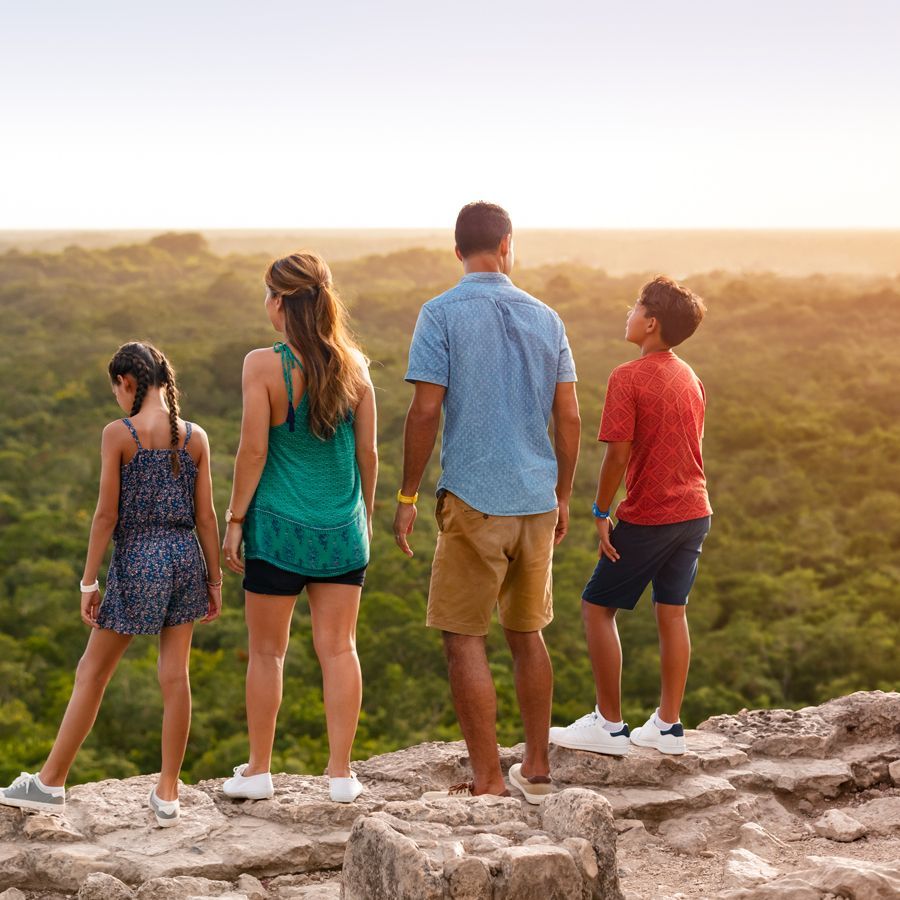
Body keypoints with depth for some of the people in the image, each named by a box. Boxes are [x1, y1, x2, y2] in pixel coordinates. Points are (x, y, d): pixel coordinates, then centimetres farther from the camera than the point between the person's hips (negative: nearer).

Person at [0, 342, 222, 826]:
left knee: (91, 674, 8)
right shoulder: (195, 437, 2)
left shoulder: (118, 434, -9)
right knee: (175, 677, 7)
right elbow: (206, 516, 3)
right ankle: (167, 795, 11)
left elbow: (106, 514, -10)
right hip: (184, 558, 4)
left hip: (136, 561, -4)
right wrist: (214, 579, 10)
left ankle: (51, 783, 17)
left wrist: (89, 582, -4)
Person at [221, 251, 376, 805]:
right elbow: (368, 452, 4)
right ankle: (342, 774, 10)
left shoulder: (264, 365, -12)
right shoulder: (353, 364, 0)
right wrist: (366, 515, 17)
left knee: (267, 651, 10)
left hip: (278, 528, -3)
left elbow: (254, 452, -12)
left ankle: (259, 770, 19)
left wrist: (235, 520, -1)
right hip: (342, 529, 3)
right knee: (339, 649, 8)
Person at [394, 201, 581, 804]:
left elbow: (426, 411, -11)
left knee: (464, 639, 1)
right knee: (527, 634, 16)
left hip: (474, 499, -5)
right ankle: (537, 771, 22)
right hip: (537, 499, 5)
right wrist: (562, 496, 17)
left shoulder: (442, 314, -5)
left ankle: (488, 783, 0)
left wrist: (408, 495, -3)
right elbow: (569, 418, 7)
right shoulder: (546, 318, 8)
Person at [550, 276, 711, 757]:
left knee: (597, 607, 5)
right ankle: (667, 726, 16)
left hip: (648, 518, -7)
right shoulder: (690, 378, 9)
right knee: (672, 612, 13)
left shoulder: (628, 378, -14)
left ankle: (609, 725, 6)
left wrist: (601, 513, -8)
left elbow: (618, 454, -18)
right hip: (694, 512, 7)